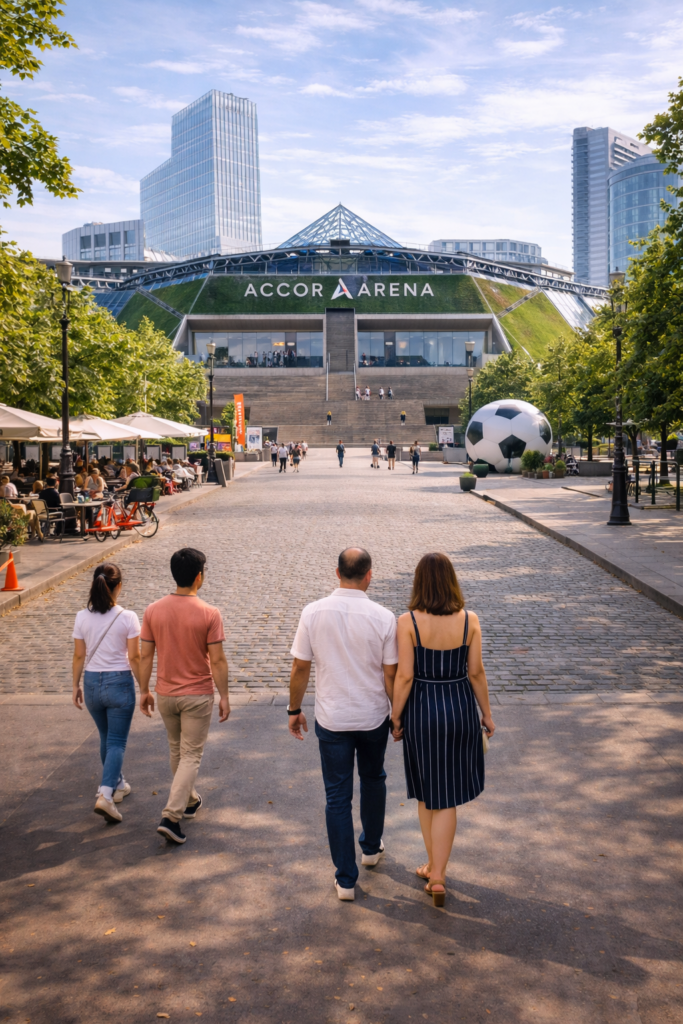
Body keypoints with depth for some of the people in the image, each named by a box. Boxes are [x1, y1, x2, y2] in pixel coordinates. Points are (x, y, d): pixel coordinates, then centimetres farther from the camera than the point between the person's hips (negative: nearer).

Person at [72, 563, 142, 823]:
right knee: (117, 742, 5)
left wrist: (76, 685, 13)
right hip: (119, 683, -4)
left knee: (106, 739, 22)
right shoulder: (128, 618, -14)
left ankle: (117, 784, 38)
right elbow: (134, 658, -10)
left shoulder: (82, 618, -5)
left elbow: (79, 656, 1)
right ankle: (106, 794, -9)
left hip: (92, 683, 4)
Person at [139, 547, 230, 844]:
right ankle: (171, 816, -5)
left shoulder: (153, 611, -6)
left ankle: (189, 800, 40)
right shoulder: (209, 614, -16)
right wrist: (224, 696, -4)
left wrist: (144, 690, 9)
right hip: (197, 696, -4)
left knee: (177, 750, 22)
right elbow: (217, 660, -14)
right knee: (191, 756, 5)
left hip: (166, 694, 4)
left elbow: (146, 655, -2)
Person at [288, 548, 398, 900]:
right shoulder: (383, 617, -13)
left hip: (331, 720, 0)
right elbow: (391, 674, -7)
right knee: (373, 779, 26)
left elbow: (300, 667, -5)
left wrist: (294, 709, 8)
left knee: (337, 797, 9)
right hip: (374, 717, 1)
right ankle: (372, 847, 44)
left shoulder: (313, 613, -11)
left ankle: (345, 879, 16)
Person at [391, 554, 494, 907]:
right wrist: (486, 714, 9)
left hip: (421, 709, -1)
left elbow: (404, 676, -13)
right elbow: (476, 672, -4)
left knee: (426, 793, 18)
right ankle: (437, 874, 10)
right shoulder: (470, 620, -9)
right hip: (460, 708, 1)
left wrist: (395, 718, -1)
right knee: (447, 797, 12)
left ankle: (434, 865, 32)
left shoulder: (408, 622, -15)